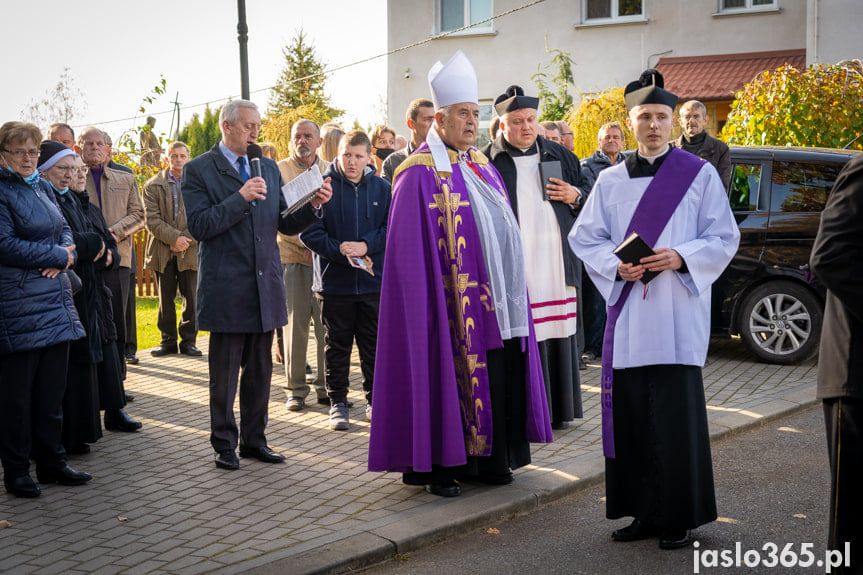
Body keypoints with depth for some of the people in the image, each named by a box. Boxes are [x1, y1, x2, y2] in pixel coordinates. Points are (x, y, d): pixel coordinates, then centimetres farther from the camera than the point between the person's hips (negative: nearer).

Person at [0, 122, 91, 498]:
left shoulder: (43, 188, 16)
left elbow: (64, 230, 18)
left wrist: (64, 256, -5)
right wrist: (58, 255, -10)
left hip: (55, 303, 7)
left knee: (52, 389, 11)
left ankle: (51, 463, 20)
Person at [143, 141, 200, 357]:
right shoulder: (153, 186, 5)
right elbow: (152, 220, -4)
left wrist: (187, 240, -11)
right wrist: (175, 238, -15)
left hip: (191, 251, 0)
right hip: (163, 252, 0)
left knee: (192, 299, 1)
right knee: (165, 300, 6)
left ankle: (188, 341, 13)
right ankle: (168, 341, 17)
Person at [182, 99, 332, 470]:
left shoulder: (269, 168, 14)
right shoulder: (198, 170, -3)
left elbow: (286, 224, 12)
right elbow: (199, 226, -13)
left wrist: (313, 206, -7)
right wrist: (240, 197, -20)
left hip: (265, 286, 5)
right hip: (226, 289, -5)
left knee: (260, 370, 12)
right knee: (225, 373, 5)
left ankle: (254, 439, 24)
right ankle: (224, 444, 18)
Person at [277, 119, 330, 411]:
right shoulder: (279, 170, 3)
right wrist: (303, 241, -12)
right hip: (292, 256, -2)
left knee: (327, 323, 1)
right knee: (295, 324, 2)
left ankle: (326, 386, 12)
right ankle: (295, 389, 11)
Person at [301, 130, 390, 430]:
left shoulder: (382, 188, 4)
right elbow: (309, 231, -7)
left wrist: (365, 246, -16)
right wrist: (340, 250, -18)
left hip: (373, 281, 2)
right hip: (335, 280, -1)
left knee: (374, 345, 9)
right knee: (337, 345, 8)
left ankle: (375, 399, 23)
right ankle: (338, 402, 19)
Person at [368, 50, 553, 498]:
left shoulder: (482, 167, 16)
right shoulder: (421, 173, -8)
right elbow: (410, 250, -12)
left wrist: (511, 289, 16)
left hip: (496, 301, 8)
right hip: (454, 303, -7)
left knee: (497, 381, 10)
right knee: (453, 377, -2)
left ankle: (487, 460, 22)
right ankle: (438, 466, 10)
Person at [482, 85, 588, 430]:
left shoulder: (560, 156, 14)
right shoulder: (488, 161, 2)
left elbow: (588, 192, 22)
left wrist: (575, 196, 0)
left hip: (557, 263, 4)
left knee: (559, 334, 6)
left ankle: (560, 408, 18)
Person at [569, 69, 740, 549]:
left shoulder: (700, 174, 4)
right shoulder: (610, 181, 12)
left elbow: (724, 239, 2)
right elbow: (585, 238, 11)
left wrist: (681, 257, -15)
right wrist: (617, 265, -7)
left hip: (678, 315, -3)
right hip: (628, 312, 3)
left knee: (676, 414, -3)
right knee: (630, 414, 4)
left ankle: (679, 517, 9)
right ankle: (645, 512, 17)